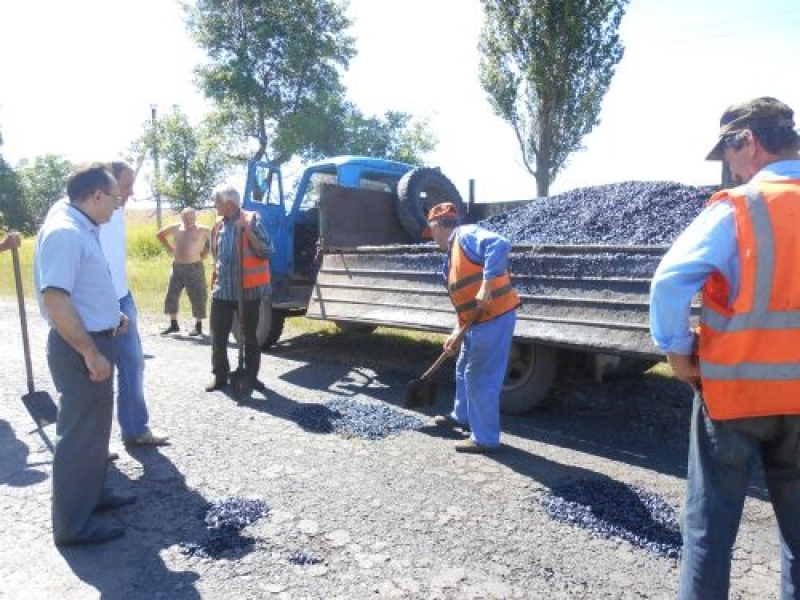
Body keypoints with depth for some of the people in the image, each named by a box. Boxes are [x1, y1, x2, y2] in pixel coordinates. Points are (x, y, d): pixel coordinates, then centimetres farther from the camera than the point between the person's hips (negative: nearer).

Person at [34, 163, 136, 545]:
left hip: (95, 340, 10)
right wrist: (91, 353, -26)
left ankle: (93, 493, 38)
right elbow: (55, 299, -29)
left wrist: (111, 317, 13)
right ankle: (73, 524, 13)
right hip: (79, 347, -10)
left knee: (95, 424, 21)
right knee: (79, 431, 0)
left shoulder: (83, 230, 11)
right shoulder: (64, 231, -20)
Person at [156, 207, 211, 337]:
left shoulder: (202, 230, -5)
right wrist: (170, 249, 11)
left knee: (197, 297, -2)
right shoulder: (175, 228, 7)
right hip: (177, 267, 5)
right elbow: (160, 235, 22)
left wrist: (204, 254, -4)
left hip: (194, 267, -5)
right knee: (171, 296, 6)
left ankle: (198, 326, 9)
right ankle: (173, 324, 18)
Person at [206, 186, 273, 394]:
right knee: (218, 335, 6)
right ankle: (220, 376, 20)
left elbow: (267, 251, -13)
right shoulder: (218, 225, 10)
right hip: (222, 289, 5)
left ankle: (252, 376, 19)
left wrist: (248, 232, -21)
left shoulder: (251, 220, -6)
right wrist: (214, 281, 18)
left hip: (248, 289, -4)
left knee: (250, 336, 7)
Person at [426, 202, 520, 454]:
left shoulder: (467, 235, -11)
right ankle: (462, 416, 46)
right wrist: (456, 333, 14)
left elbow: (500, 244, -31)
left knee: (481, 378, -2)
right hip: (478, 321, 11)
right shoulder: (451, 257, 18)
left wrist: (486, 285, -32)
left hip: (494, 317, -10)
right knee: (464, 369, 25)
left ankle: (485, 438, 12)